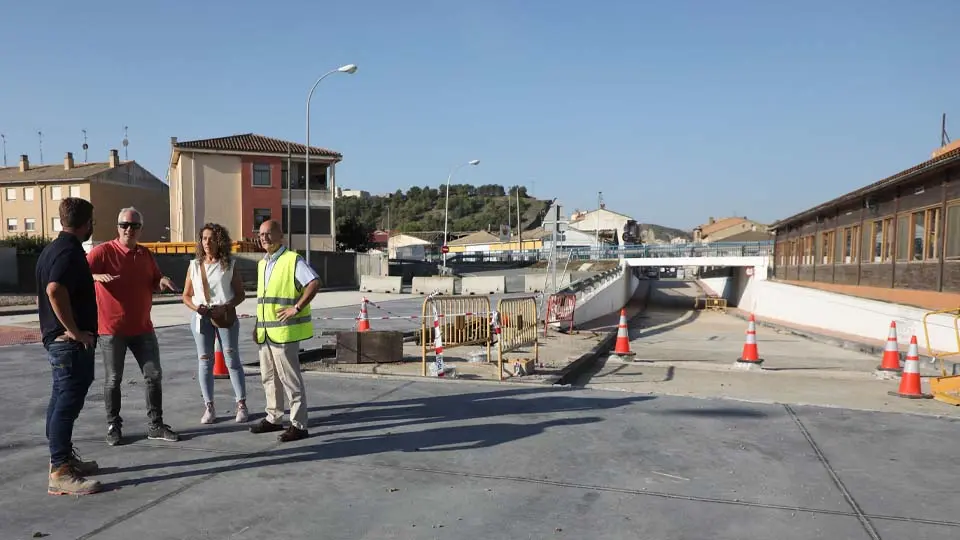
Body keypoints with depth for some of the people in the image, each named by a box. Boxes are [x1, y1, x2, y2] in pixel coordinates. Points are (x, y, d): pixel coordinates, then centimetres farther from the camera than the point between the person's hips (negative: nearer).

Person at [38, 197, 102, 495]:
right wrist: (75, 331, -25)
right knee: (68, 403, -7)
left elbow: (44, 295, 23)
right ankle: (60, 473, -4)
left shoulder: (52, 249, 15)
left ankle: (64, 457, 29)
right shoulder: (70, 250, -17)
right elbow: (55, 290, -32)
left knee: (61, 400, 17)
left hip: (56, 338, 10)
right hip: (71, 343, -10)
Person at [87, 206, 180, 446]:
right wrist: (97, 276, -41)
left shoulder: (145, 254, 9)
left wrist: (163, 281, -3)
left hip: (143, 328, 5)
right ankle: (113, 426, 19)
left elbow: (155, 281, 20)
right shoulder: (104, 251, -9)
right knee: (113, 380, 5)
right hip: (112, 329, -5)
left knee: (154, 376, 6)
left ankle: (155, 425, 16)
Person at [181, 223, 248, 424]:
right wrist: (195, 307, -11)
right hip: (202, 317, 2)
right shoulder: (194, 265, 7)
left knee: (232, 360, 0)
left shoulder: (229, 265, 1)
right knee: (205, 361, 5)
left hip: (225, 316, -2)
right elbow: (186, 296, 10)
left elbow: (240, 294, 2)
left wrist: (225, 308, -15)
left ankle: (241, 405, 8)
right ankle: (209, 407, 12)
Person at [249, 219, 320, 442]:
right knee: (269, 377, 16)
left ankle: (298, 425, 4)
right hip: (265, 331, 9)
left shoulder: (292, 260, -10)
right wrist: (258, 325, 19)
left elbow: (314, 283, -20)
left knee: (290, 379, -4)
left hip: (284, 331, -9)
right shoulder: (262, 263, 17)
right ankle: (273, 418, 29)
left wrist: (296, 308, -22)